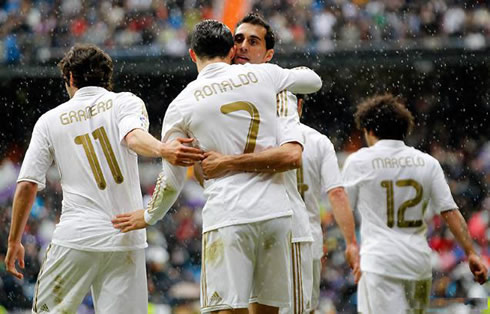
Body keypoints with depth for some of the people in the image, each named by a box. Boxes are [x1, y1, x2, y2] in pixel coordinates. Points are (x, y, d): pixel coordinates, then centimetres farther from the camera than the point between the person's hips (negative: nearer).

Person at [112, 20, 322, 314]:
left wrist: (149, 216, 26)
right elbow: (314, 80, 28)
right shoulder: (263, 75, 7)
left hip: (227, 216, -3)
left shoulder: (182, 105, 2)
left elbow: (172, 181, 8)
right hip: (276, 210, 3)